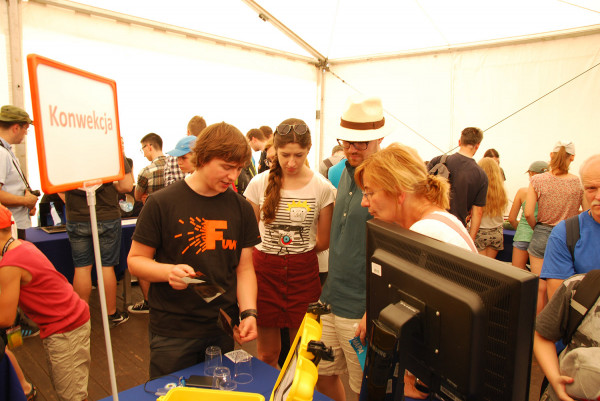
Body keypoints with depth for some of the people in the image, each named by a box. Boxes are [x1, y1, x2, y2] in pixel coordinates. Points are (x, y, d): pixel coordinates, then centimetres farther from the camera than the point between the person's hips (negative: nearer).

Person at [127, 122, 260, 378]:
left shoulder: (241, 208, 1)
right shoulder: (162, 203, -9)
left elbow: (244, 268, 4)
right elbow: (135, 259, -3)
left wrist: (249, 313, -10)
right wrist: (168, 271, -22)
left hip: (223, 329, 3)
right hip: (172, 332, -3)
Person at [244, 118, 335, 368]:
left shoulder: (322, 187, -5)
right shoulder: (259, 184, -3)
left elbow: (324, 242, 4)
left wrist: (297, 252, 2)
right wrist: (270, 252, -5)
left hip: (304, 272, 0)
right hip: (265, 271, 1)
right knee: (267, 354, 13)